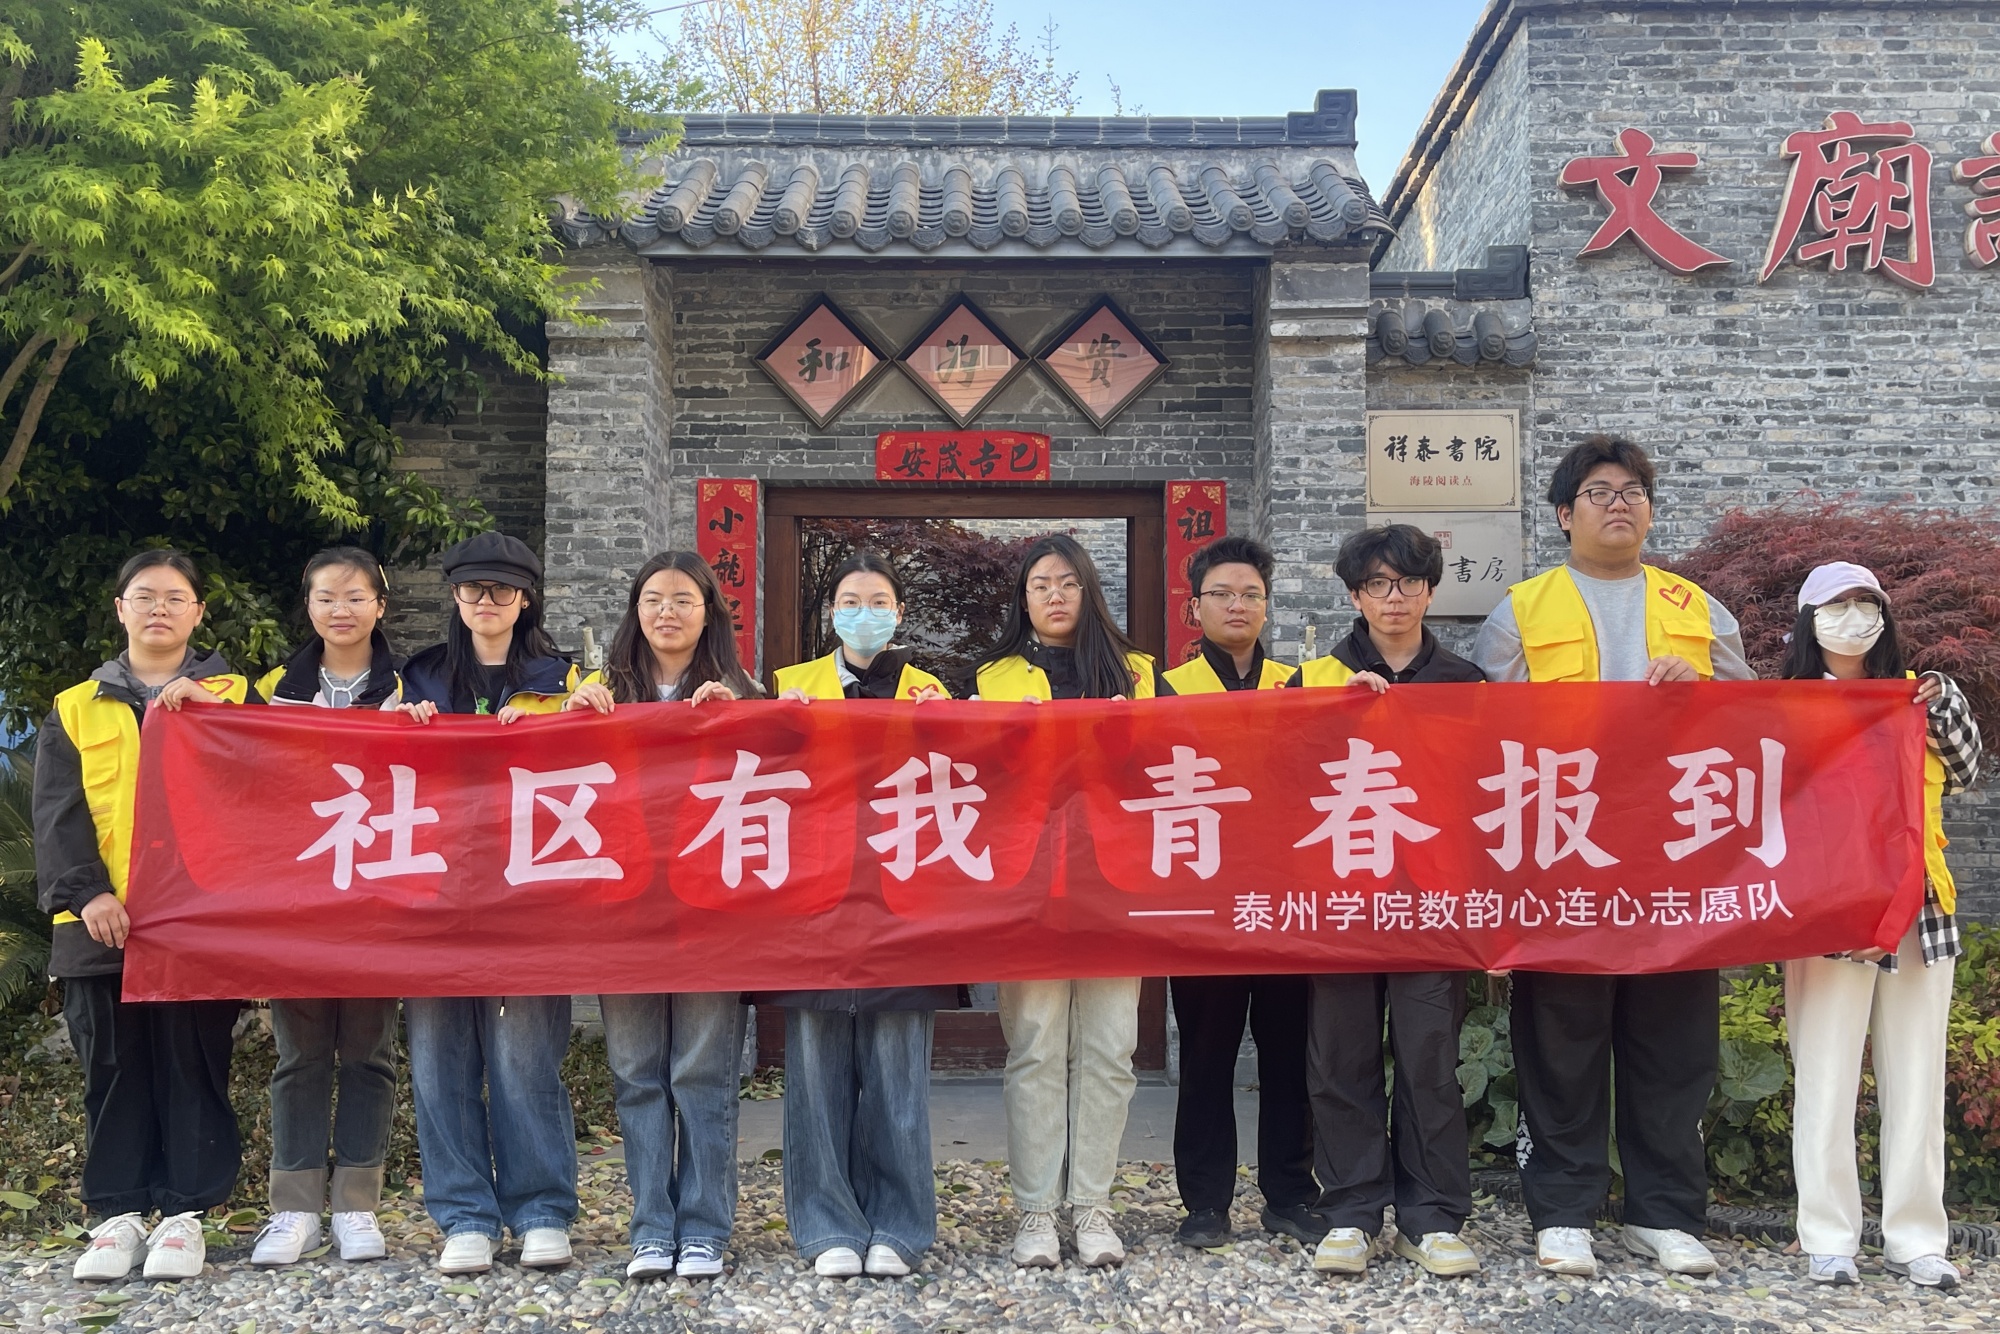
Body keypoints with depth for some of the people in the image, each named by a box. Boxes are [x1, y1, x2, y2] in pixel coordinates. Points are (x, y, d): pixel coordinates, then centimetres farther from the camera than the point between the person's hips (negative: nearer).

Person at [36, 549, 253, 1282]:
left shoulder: (234, 695, 12)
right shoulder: (76, 708, 14)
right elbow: (57, 814, 5)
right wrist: (85, 892, -10)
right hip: (104, 922, 2)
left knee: (193, 1068, 1)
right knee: (114, 1070, 7)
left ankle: (184, 1212, 9)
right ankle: (119, 1212, 15)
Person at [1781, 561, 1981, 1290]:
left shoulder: (1919, 693, 13)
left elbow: (1966, 772, 7)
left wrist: (1945, 708, -5)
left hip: (1920, 908, 4)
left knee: (1917, 1077, 7)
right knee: (1826, 1077, -2)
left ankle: (1916, 1238, 14)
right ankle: (1828, 1238, 4)